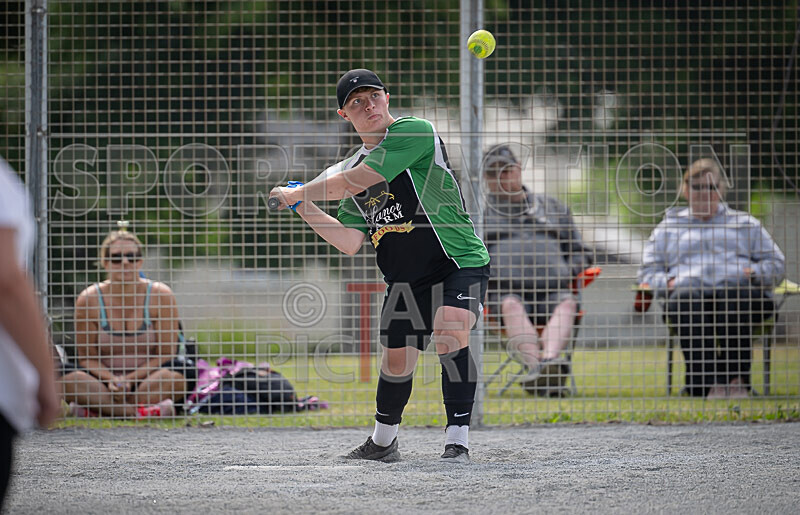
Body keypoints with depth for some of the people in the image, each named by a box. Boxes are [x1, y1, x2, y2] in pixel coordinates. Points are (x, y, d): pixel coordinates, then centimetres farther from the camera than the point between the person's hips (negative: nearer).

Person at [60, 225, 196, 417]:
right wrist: (111, 379, -22)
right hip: (104, 377, 0)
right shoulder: (89, 299, -3)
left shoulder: (160, 295, -4)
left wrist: (130, 378, -20)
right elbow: (87, 357, -2)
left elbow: (166, 354, -6)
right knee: (66, 375, -28)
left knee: (183, 369, -31)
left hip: (147, 379, 0)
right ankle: (143, 411, -36)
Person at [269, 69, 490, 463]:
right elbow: (350, 242, 7)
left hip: (460, 264, -7)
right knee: (396, 360, 11)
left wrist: (298, 192, -6)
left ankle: (457, 441, -25)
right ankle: (383, 442, 35)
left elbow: (355, 182, -19)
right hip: (404, 279, 7)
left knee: (449, 336, -29)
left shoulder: (414, 132, -14)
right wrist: (304, 208, -3)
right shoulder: (352, 167, 10)